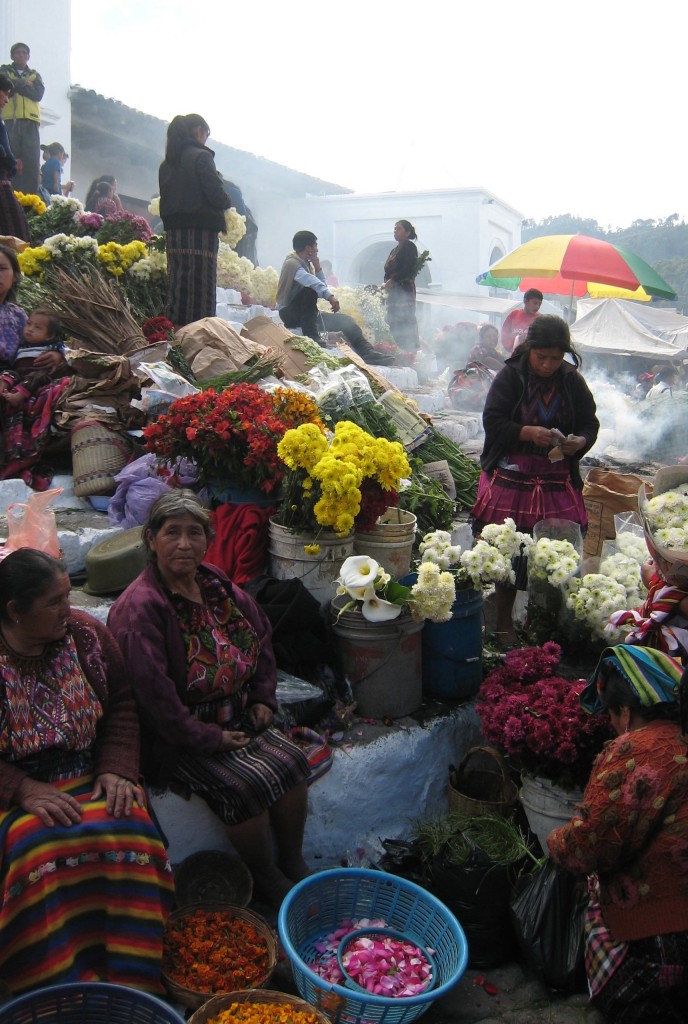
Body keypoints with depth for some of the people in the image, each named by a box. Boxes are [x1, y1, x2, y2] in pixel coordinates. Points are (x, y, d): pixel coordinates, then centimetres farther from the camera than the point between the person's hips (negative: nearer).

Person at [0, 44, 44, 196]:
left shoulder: (35, 76, 23)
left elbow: (38, 94, 3)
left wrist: (16, 85, 1)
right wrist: (24, 83, 1)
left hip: (30, 123, 2)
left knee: (31, 163, -9)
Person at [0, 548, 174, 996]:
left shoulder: (86, 633, 1)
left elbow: (122, 706, 5)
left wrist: (117, 771, -9)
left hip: (88, 777, 2)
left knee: (127, 829, -27)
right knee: (37, 845, -33)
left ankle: (131, 986, -17)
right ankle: (69, 988, -19)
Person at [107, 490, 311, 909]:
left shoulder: (218, 585, 4)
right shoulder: (140, 607, -19)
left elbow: (261, 636, 18)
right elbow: (153, 694, -22)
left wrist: (263, 699, 9)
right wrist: (208, 738, -18)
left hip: (238, 718, 7)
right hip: (176, 739, -7)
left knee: (293, 760, -13)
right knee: (247, 784, -24)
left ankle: (293, 861, 8)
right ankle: (266, 879, 2)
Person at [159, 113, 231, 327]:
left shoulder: (166, 163, 16)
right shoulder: (201, 156, -6)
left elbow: (165, 198, 17)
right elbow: (216, 195, -12)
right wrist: (228, 202, 6)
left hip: (174, 230, 7)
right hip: (201, 231, -7)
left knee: (178, 286, 8)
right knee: (201, 286, -7)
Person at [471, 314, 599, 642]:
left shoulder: (573, 381, 4)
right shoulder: (510, 375, -3)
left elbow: (590, 424, 9)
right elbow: (492, 420, -8)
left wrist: (580, 442, -14)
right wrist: (528, 433, -23)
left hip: (558, 482, 2)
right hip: (511, 478, -2)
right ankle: (503, 621, 17)